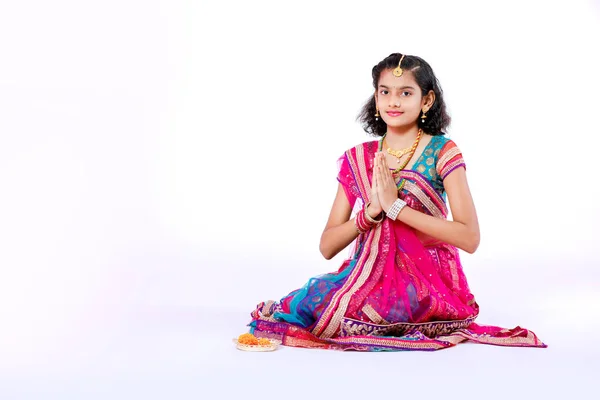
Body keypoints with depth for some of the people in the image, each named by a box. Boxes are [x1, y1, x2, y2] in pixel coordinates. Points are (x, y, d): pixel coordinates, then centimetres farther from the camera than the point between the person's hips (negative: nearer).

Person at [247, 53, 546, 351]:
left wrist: (396, 206, -18)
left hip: (426, 280, -5)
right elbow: (327, 247, 2)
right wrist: (371, 211, -16)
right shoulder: (357, 159, 5)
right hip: (370, 274, 5)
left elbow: (470, 238, -15)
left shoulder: (441, 152, -5)